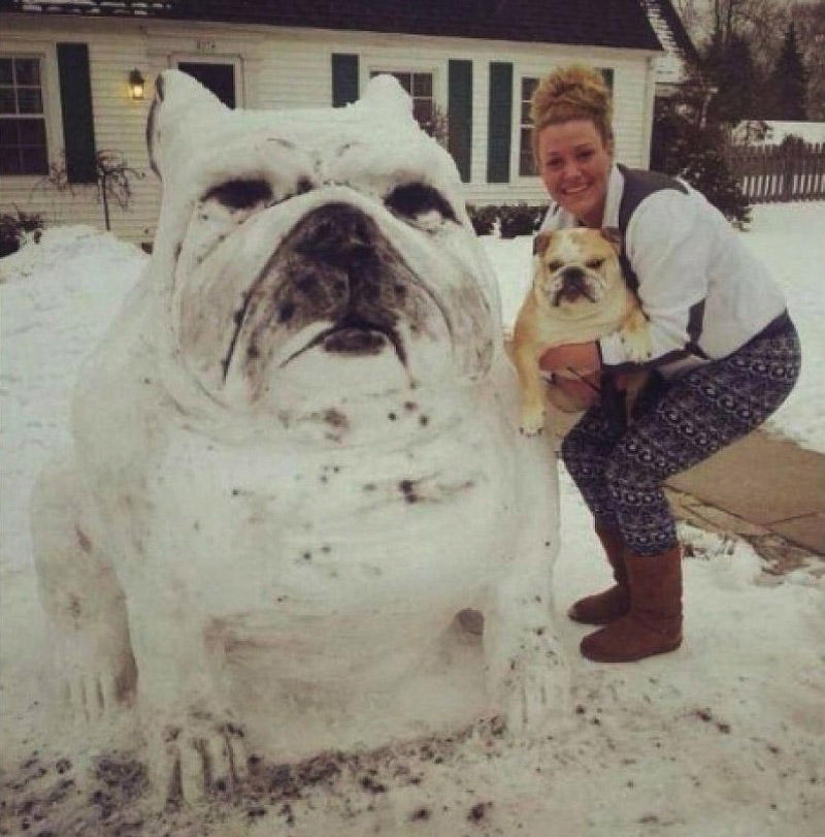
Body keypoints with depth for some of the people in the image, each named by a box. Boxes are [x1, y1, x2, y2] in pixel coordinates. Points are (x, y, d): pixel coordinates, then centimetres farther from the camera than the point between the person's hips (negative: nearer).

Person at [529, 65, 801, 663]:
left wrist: (594, 353, -39)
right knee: (583, 447, 0)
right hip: (678, 361, 8)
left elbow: (679, 332, -32)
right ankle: (632, 587, 20)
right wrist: (561, 364, -16)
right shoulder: (561, 220, -5)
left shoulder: (659, 212, -30)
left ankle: (658, 623, 8)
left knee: (632, 470, -15)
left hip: (749, 360, -8)